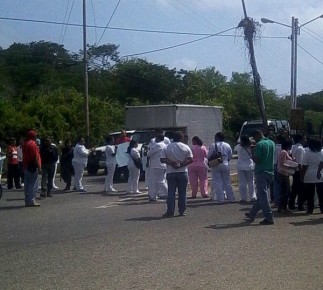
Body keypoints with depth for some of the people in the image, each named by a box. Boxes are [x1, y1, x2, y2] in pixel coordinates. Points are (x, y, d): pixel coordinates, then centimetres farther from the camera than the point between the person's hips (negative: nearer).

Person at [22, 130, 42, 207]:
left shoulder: (25, 144, 14)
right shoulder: (33, 144, -13)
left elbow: (24, 156, 16)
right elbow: (36, 157, -17)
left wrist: (24, 166, 20)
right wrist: (39, 167, -16)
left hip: (26, 166, 9)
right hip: (33, 166, -9)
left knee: (27, 184, 10)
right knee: (33, 184, -6)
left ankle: (27, 201, 14)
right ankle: (31, 201, -6)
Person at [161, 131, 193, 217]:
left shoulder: (166, 148, 2)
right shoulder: (186, 147, 0)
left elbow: (162, 159, -6)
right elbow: (191, 160, -6)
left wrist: (172, 163, -9)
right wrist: (181, 164, -10)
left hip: (171, 173, 0)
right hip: (183, 173, 0)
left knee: (171, 193, 3)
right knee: (182, 193, 6)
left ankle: (170, 212, 0)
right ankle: (182, 211, 8)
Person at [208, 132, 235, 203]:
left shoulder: (213, 145, -9)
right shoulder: (227, 145, 3)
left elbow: (208, 156, -6)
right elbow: (230, 156, 8)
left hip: (215, 166, -3)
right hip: (225, 165, 3)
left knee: (217, 182, 2)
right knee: (227, 182, 11)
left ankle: (220, 199, -1)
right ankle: (230, 198, 14)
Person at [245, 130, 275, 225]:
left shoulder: (259, 144, -14)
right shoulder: (272, 143, 10)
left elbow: (256, 160, -18)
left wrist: (252, 154, 2)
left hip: (261, 172, -8)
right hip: (270, 172, 8)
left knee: (262, 196, -3)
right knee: (261, 195, 16)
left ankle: (269, 218, -6)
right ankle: (252, 214, 28)